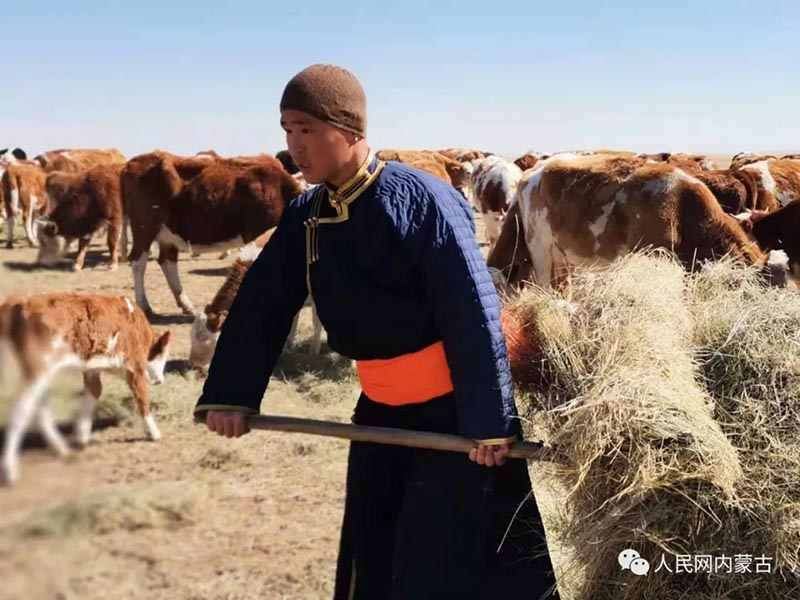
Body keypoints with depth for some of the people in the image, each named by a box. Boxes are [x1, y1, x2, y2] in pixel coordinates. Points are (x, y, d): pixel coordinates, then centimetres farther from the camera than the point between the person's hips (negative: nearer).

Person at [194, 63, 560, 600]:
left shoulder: (420, 199, -22)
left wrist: (487, 421, -21)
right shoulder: (304, 217, -1)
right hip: (381, 410, 7)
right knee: (369, 556, 16)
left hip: (452, 410, -7)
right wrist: (230, 395, -3)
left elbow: (472, 315, -22)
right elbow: (263, 306, 4)